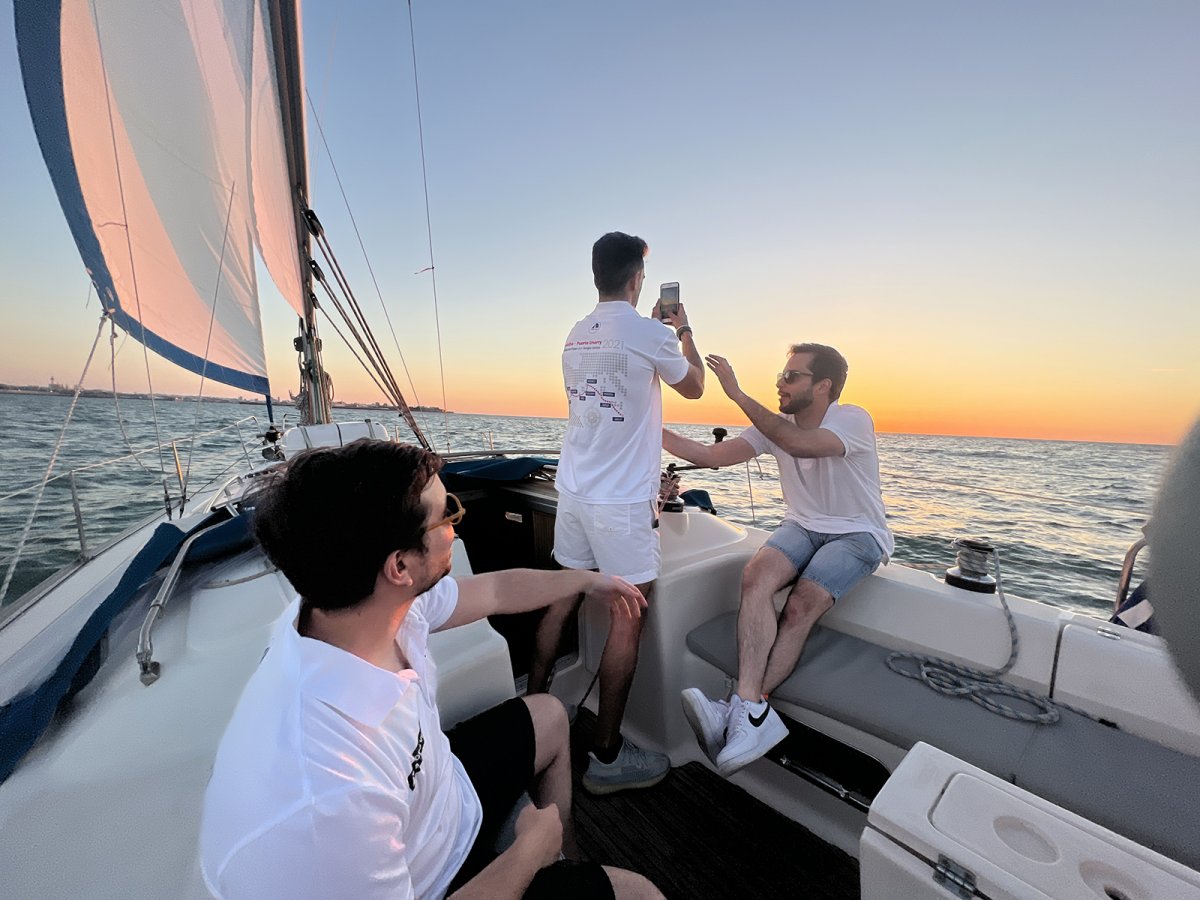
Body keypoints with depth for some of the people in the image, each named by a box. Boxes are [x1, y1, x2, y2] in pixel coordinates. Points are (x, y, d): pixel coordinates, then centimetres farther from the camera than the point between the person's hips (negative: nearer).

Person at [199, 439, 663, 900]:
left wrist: (588, 580, 11)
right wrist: (530, 849, -14)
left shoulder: (384, 599, -21)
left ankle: (567, 849, 44)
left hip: (433, 792, 6)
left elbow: (494, 590, -4)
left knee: (549, 715, 22)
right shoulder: (323, 802, -44)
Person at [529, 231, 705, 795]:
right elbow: (693, 387, 6)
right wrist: (684, 332, 22)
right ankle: (607, 757, 18)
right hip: (622, 500, -7)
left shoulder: (576, 335, 11)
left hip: (574, 489, 8)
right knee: (629, 618, 4)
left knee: (562, 601, 18)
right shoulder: (648, 331, -10)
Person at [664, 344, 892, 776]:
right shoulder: (775, 427, 1)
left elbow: (800, 445, -35)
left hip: (858, 533, -3)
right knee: (756, 575, -27)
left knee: (802, 605, -28)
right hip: (803, 526, 4)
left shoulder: (854, 419, -14)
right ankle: (752, 710, -34)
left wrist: (737, 393, -33)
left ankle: (742, 709, -27)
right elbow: (711, 455, -7)